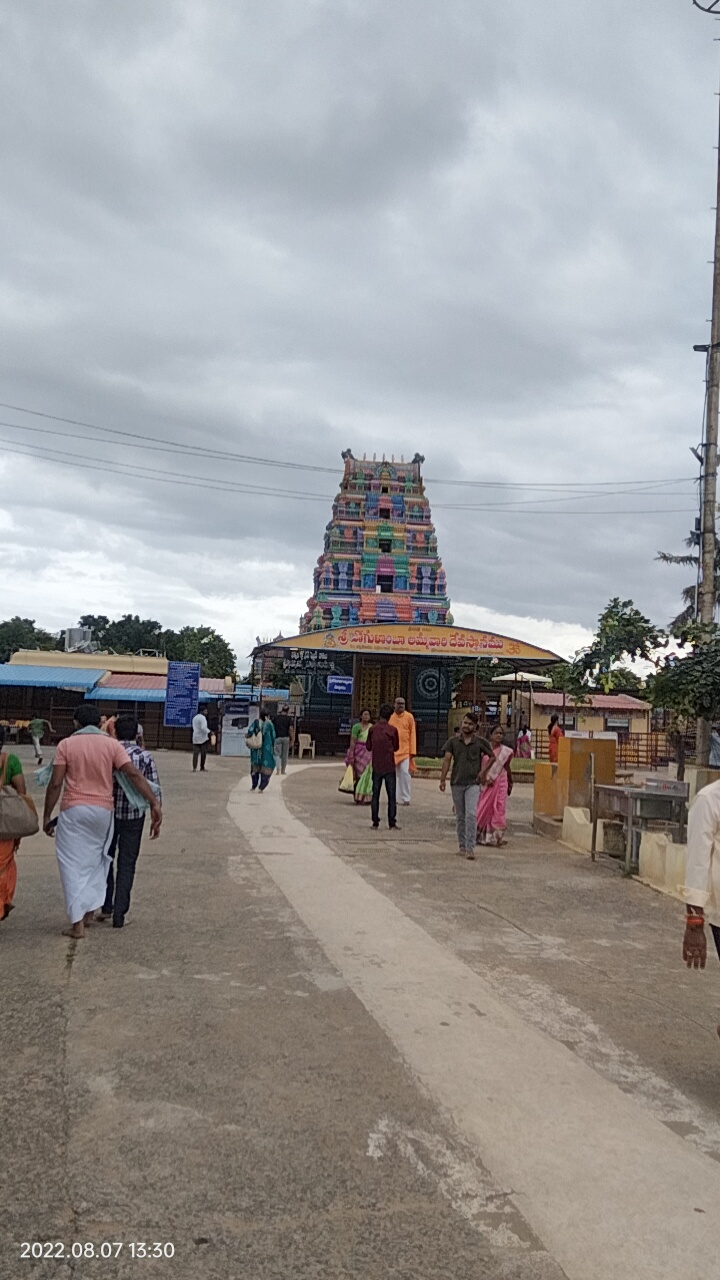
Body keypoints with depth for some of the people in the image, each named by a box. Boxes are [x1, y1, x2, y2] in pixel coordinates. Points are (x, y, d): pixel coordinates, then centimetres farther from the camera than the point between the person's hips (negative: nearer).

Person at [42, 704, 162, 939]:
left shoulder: (66, 744, -3)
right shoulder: (111, 743, 0)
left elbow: (55, 784, -7)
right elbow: (134, 774, -10)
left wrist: (47, 816, 1)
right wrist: (154, 803, -13)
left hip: (73, 810, -2)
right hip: (102, 810, 2)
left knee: (73, 864, 4)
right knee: (96, 860, 21)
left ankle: (77, 923, 1)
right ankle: (90, 909, 23)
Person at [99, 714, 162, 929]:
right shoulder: (145, 756, -7)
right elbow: (154, 789, -7)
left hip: (108, 813, 1)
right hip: (134, 815, -1)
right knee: (127, 864, 8)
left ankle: (106, 907, 21)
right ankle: (119, 914, 6)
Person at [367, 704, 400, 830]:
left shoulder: (372, 729, -2)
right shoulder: (393, 730, -7)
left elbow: (369, 747, 7)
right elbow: (396, 747, 3)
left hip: (376, 767, 2)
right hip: (389, 767, -2)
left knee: (375, 795, 10)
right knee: (391, 796, 4)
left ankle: (375, 823, 9)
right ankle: (392, 824, 2)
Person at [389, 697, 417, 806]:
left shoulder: (409, 716, 1)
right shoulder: (390, 716, 6)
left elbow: (413, 734, 1)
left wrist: (413, 751, -4)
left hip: (405, 750, -2)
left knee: (405, 774, -6)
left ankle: (405, 798, 1)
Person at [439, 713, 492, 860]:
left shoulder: (480, 742, 1)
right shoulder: (453, 741, 3)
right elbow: (447, 760, -2)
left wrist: (483, 771, 5)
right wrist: (443, 779, -11)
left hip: (472, 783, -2)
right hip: (457, 783, 2)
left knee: (471, 815, -15)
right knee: (460, 817, 11)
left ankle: (470, 848, -14)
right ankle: (462, 845, 22)